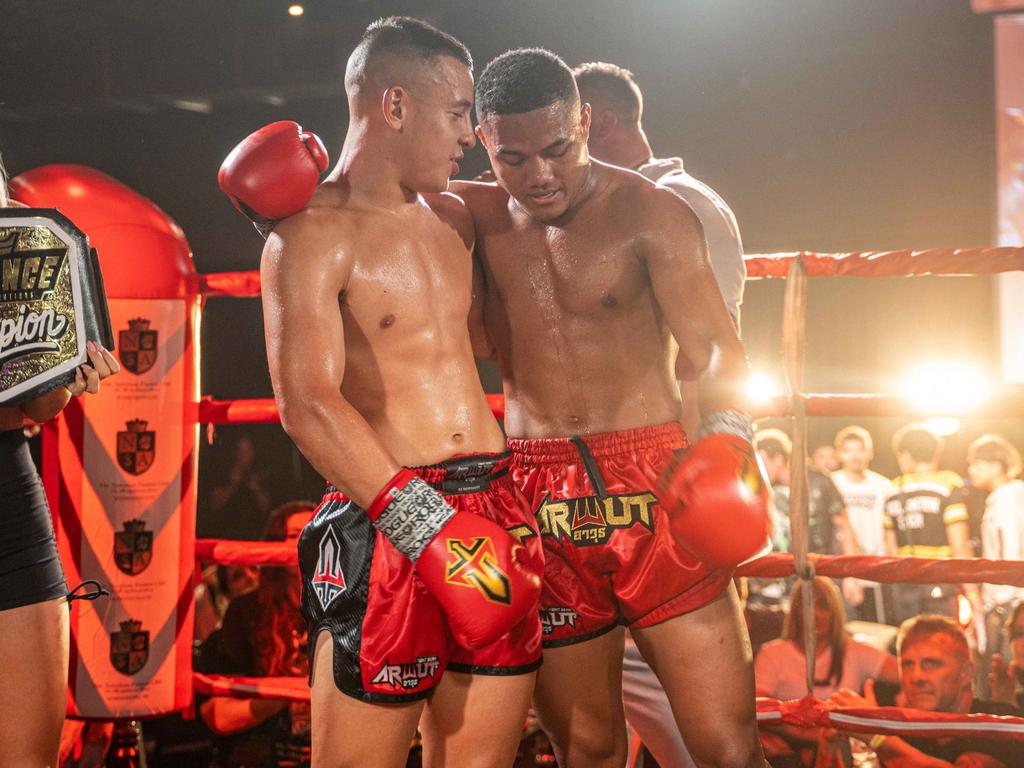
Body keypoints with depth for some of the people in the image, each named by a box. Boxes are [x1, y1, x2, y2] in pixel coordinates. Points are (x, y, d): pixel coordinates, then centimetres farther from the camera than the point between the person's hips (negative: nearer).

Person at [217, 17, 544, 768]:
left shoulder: (453, 218, 16)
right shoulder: (312, 234, -6)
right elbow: (308, 405, -19)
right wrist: (431, 530, -26)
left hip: (498, 511, 6)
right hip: (387, 523, -6)